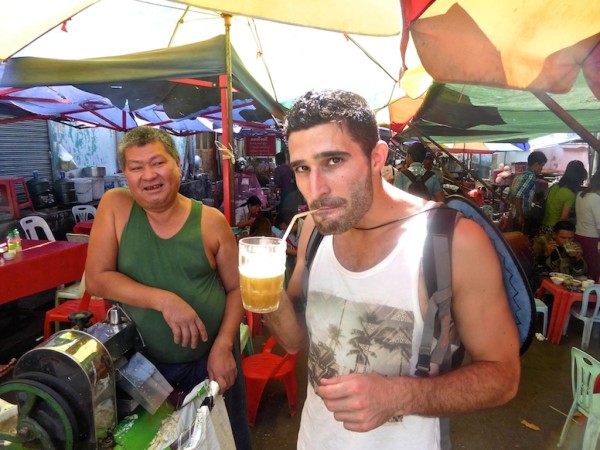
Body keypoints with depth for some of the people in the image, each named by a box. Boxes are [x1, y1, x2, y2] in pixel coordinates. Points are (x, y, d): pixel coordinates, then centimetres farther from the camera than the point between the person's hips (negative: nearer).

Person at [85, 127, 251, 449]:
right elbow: (96, 279, -12)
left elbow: (236, 288, -4)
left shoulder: (211, 221, -11)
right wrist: (164, 300, -24)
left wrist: (223, 346, -14)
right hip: (143, 360, 0)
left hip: (209, 356, 0)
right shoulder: (115, 207, -9)